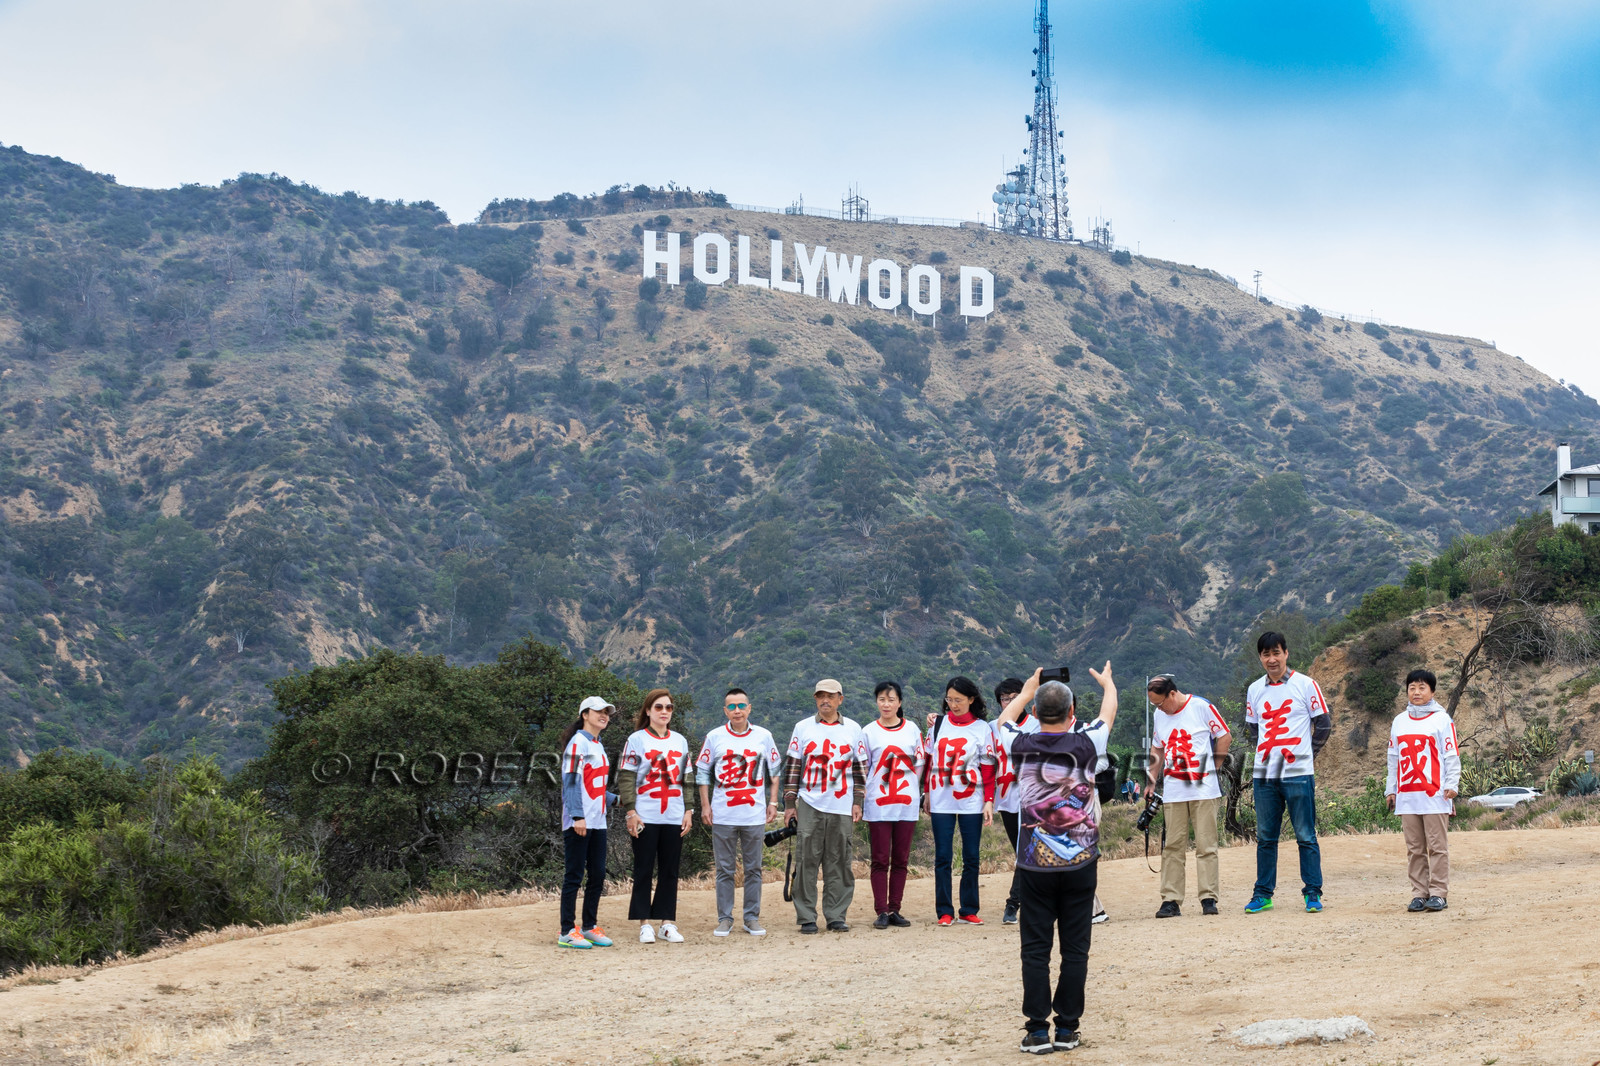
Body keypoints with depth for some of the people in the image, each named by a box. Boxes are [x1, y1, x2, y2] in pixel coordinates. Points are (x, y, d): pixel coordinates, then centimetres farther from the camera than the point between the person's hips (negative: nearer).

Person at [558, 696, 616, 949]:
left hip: (597, 822, 9)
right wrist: (578, 816, -22)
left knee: (598, 875, 8)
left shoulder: (598, 746, 19)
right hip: (578, 823, -9)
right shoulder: (578, 743, -8)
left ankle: (589, 927, 16)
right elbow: (571, 781, -15)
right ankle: (567, 931, -2)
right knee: (574, 875, -6)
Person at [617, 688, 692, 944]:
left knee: (670, 870, 5)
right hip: (645, 817, -4)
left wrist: (689, 810, 7)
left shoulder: (680, 741, 14)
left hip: (674, 817, 4)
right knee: (644, 870, 0)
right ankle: (644, 923, 4)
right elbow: (626, 778, -5)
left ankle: (668, 923, 11)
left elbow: (686, 778, 15)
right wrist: (630, 812, -12)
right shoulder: (637, 740, 0)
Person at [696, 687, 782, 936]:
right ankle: (724, 919, 9)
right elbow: (702, 772, 6)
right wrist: (705, 805, 0)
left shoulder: (763, 737, 5)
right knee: (724, 869, 3)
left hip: (754, 815, 1)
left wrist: (773, 801, 5)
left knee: (753, 869, 5)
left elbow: (773, 772, 12)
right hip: (723, 815, -1)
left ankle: (752, 918, 12)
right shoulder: (714, 737, 3)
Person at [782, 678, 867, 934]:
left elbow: (859, 767, 12)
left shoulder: (853, 729, 10)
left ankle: (836, 917, 6)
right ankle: (806, 917, 1)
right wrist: (789, 803, 2)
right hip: (809, 806, -1)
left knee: (839, 863, 1)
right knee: (807, 862, -4)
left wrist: (858, 801, 4)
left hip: (841, 807, 1)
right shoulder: (802, 728, 7)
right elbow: (792, 766, 7)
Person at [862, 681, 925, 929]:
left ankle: (895, 910, 10)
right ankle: (881, 912, -1)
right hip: (878, 804, -1)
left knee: (901, 859, 4)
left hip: (907, 803, 2)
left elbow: (920, 764, 11)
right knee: (880, 860, -2)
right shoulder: (868, 732, 5)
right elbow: (861, 768, 7)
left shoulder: (912, 729, 8)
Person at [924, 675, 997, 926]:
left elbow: (988, 768, 0)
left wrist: (989, 801, -6)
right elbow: (929, 760, 12)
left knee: (971, 858, 2)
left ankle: (969, 911, 8)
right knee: (942, 858, 0)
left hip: (971, 801, -1)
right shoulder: (938, 723, 7)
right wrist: (927, 793, 10)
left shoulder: (982, 728, 2)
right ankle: (945, 912, 4)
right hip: (941, 801, 1)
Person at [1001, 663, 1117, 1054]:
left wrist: (1026, 691, 38)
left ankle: (1038, 1031, 2)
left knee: (1035, 950, 3)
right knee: (1075, 949, 6)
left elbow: (1003, 720, 20)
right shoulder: (1085, 745, -8)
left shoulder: (1023, 747, -5)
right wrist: (1107, 685, 36)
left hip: (1034, 866, 1)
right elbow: (1107, 716, 15)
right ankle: (1067, 1029, 8)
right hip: (1079, 862, -1)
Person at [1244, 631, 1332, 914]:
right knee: (1265, 837, 7)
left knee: (1306, 836, -1)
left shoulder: (1305, 685, -1)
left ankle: (1312, 893, 4)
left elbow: (1323, 724, 3)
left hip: (1298, 774, -4)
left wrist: (1306, 754, 2)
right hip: (1264, 774, 4)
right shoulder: (1255, 689, 10)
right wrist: (1266, 754, 9)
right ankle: (1263, 894, 13)